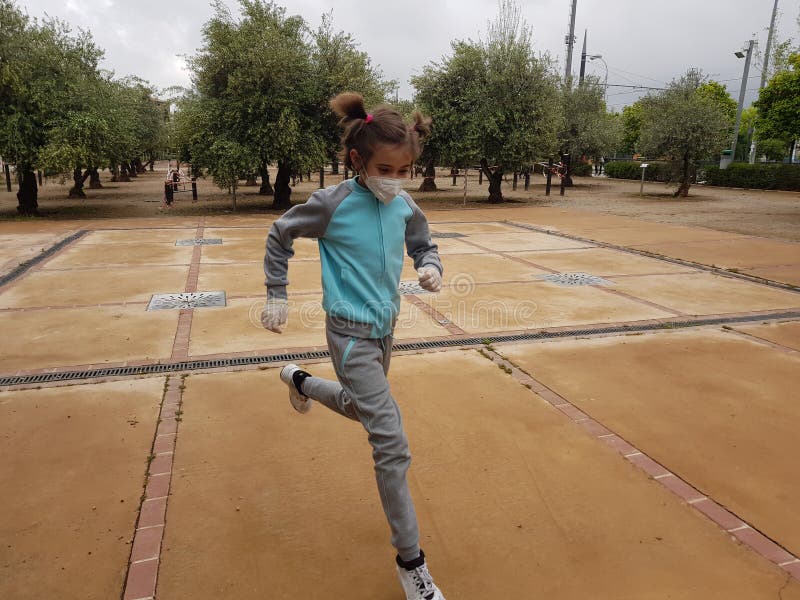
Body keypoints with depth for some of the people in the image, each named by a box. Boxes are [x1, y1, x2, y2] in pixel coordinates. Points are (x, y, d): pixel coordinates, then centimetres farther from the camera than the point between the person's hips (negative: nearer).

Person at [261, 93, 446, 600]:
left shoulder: (404, 207, -1)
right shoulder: (333, 204, -15)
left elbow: (424, 244, 15)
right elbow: (280, 236, 0)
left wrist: (431, 267, -8)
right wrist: (278, 297, 0)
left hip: (385, 329, 7)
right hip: (352, 334, -7)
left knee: (363, 410, 29)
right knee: (392, 444, -11)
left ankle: (299, 381, 57)